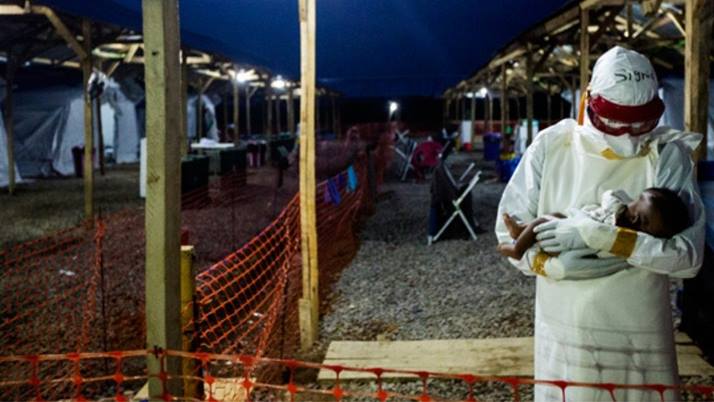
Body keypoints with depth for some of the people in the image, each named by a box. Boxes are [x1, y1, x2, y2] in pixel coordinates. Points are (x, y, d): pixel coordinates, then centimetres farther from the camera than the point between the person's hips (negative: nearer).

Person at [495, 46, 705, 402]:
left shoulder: (668, 156, -10)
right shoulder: (550, 147, -6)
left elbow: (688, 254, -18)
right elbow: (509, 231, -2)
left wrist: (597, 234, -25)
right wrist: (552, 265, -19)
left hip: (639, 338, -1)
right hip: (563, 332, 1)